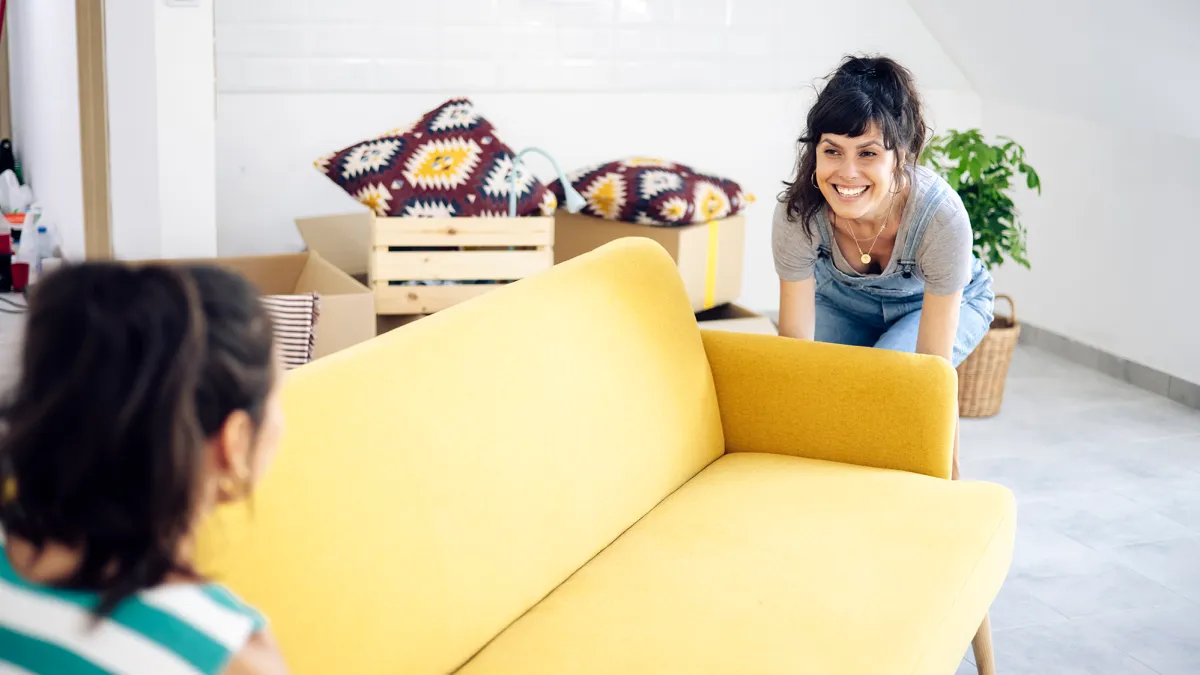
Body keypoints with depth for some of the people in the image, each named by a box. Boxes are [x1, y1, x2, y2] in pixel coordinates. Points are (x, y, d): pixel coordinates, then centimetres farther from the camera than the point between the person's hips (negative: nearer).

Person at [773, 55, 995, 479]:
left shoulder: (942, 216, -40)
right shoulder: (798, 213, -34)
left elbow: (932, 368, -34)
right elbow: (794, 345, -26)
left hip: (947, 300, -2)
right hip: (843, 298, 2)